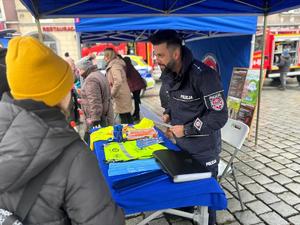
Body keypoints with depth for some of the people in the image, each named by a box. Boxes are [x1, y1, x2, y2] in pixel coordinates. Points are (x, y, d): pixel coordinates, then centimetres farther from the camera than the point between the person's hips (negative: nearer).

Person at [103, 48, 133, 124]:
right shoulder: (116, 63, 14)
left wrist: (113, 93, -18)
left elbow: (118, 81, -30)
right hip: (123, 94, 10)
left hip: (121, 96, -10)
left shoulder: (114, 66, -16)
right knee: (128, 117, 16)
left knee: (124, 119, -3)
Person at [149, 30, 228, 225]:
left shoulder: (203, 75, -27)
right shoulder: (167, 74, -2)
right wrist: (168, 113, -2)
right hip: (181, 143, 7)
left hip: (204, 149, -7)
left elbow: (220, 116, -25)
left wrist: (186, 129, -22)